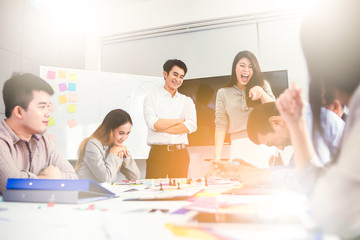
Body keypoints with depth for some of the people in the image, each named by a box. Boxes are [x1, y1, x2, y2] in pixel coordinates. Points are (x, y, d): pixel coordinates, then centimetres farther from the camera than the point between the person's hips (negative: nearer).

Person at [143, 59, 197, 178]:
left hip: (180, 154, 2)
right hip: (157, 153, -2)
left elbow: (192, 126, -4)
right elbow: (152, 124, -10)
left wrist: (162, 127, -6)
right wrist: (179, 120, -4)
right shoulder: (151, 98, 7)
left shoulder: (187, 101, 13)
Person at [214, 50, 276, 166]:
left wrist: (261, 92, -14)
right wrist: (217, 157, -5)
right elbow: (220, 125, 3)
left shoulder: (263, 85, 13)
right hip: (238, 147, 0)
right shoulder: (223, 93, 9)